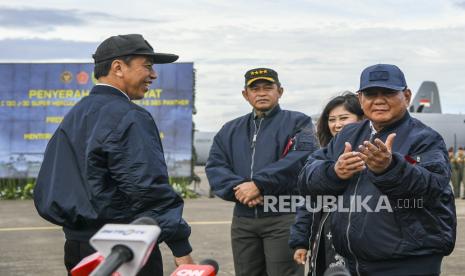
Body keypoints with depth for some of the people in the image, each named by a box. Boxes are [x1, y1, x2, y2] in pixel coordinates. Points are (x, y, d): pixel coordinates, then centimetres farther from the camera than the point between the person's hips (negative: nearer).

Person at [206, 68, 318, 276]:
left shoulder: (297, 122, 4)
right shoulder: (230, 130, 18)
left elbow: (301, 157, -14)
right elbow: (214, 167, 7)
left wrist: (259, 184, -18)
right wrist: (238, 188, -13)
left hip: (284, 218, -5)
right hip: (243, 220, 5)